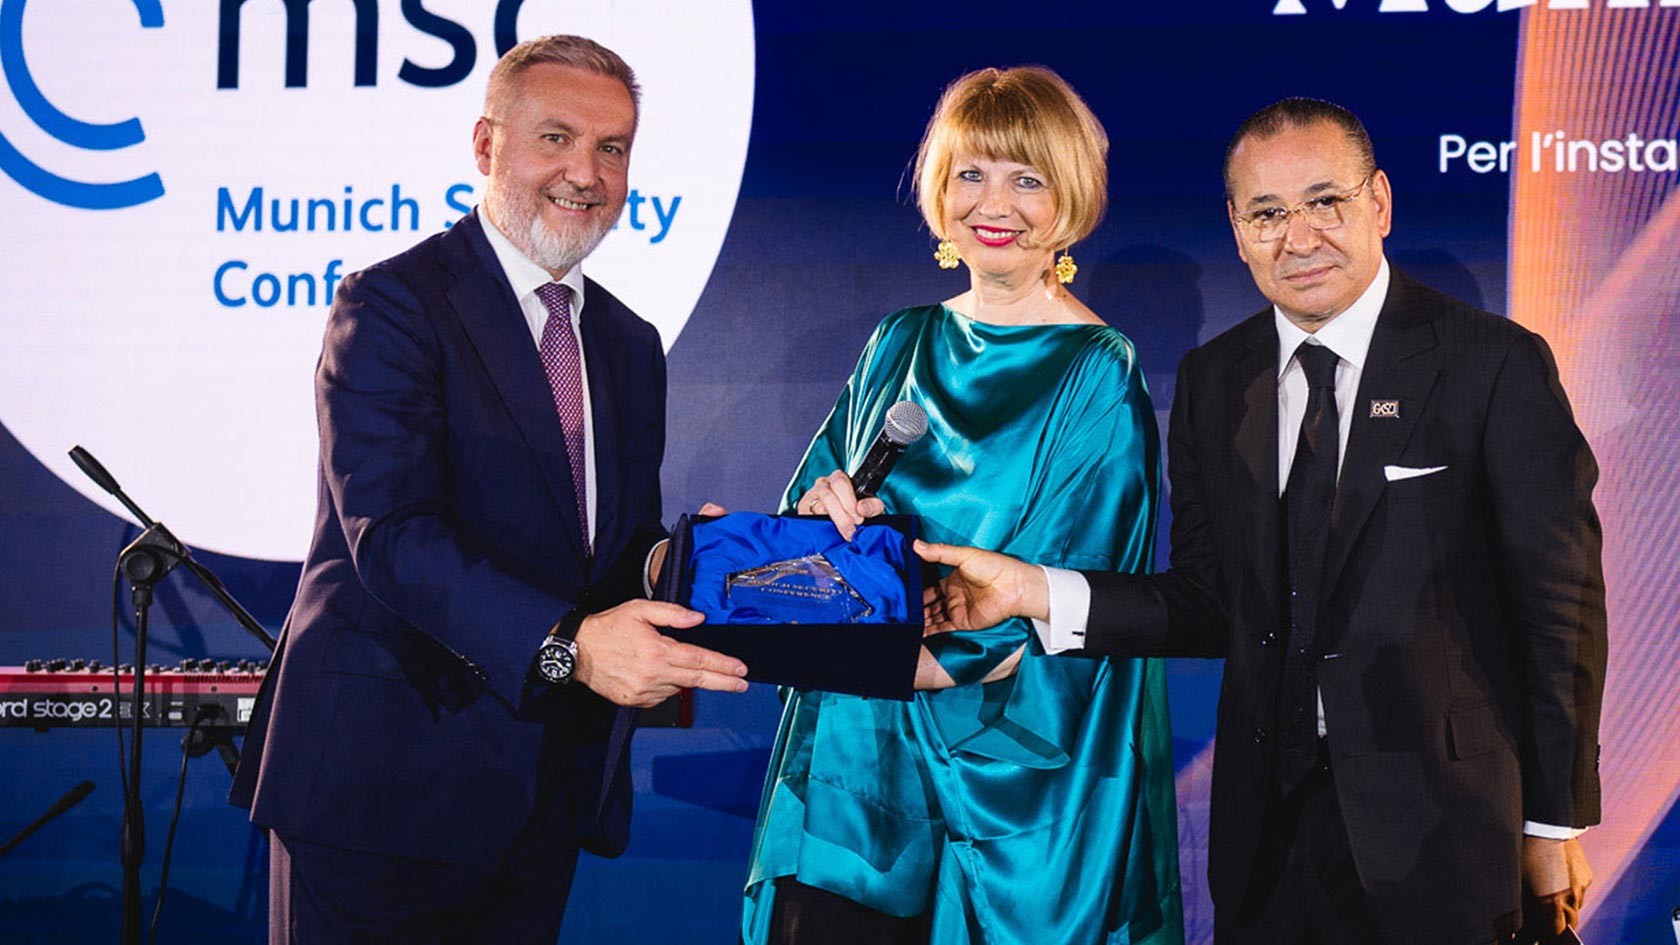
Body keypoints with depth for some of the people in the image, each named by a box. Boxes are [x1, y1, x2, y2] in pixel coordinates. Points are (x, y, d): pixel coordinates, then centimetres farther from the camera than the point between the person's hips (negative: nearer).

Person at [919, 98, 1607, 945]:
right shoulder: (1211, 380, 6)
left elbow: (1561, 604, -6)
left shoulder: (1497, 364, -8)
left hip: (1442, 827, -3)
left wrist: (1555, 821, -4)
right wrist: (1037, 592, -8)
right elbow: (1212, 602, 6)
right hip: (1268, 820, 4)